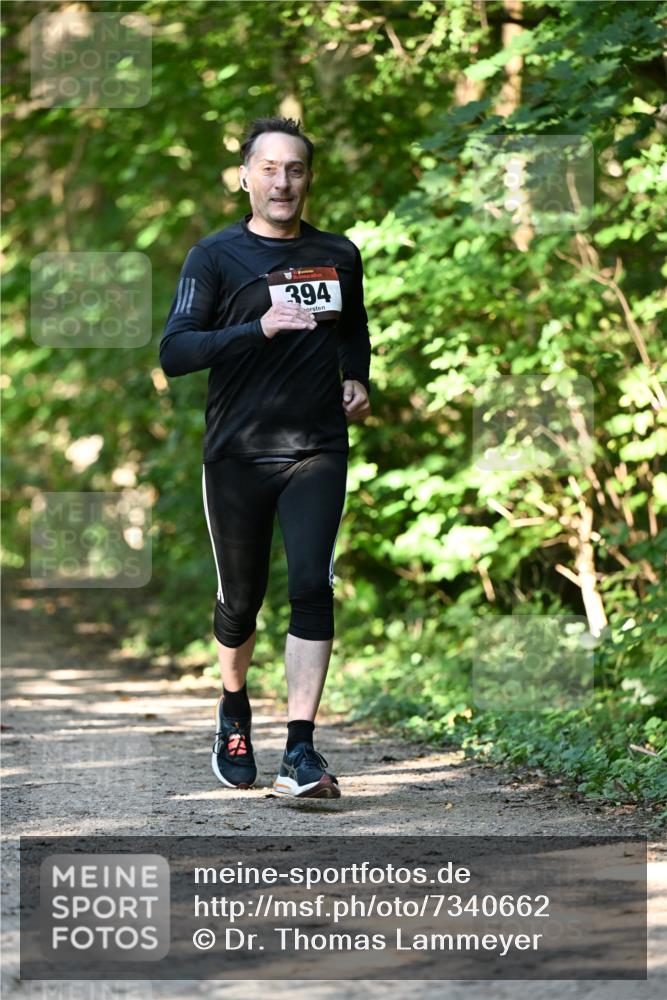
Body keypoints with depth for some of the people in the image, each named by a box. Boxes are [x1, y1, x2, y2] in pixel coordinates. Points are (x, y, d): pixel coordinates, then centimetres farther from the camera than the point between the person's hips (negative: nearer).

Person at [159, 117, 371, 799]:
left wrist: (357, 379, 9)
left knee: (311, 586, -14)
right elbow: (173, 353, -14)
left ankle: (300, 752, -16)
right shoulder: (215, 257, -2)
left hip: (316, 452, 1)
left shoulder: (339, 256, 9)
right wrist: (260, 328, -25)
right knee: (240, 597, 9)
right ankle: (234, 713, 38)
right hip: (237, 454, -1)